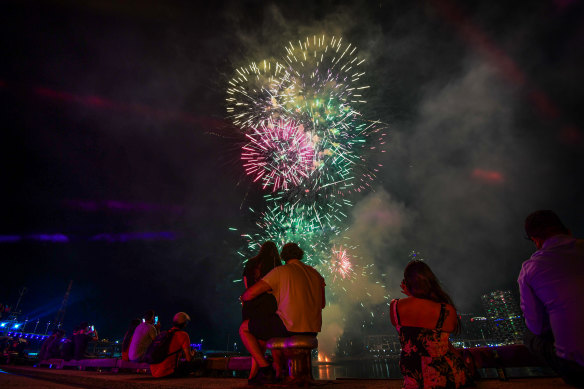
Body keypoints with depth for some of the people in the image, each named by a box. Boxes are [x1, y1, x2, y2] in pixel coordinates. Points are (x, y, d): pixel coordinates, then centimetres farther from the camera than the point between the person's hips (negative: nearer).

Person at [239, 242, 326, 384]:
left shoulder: (280, 271, -5)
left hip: (290, 326, -7)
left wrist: (243, 297, 18)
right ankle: (278, 373, 36)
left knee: (244, 328, 13)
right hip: (312, 331, 7)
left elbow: (250, 294, -6)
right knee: (274, 330, 36)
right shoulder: (315, 274, 11)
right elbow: (322, 304, 21)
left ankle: (265, 369, 6)